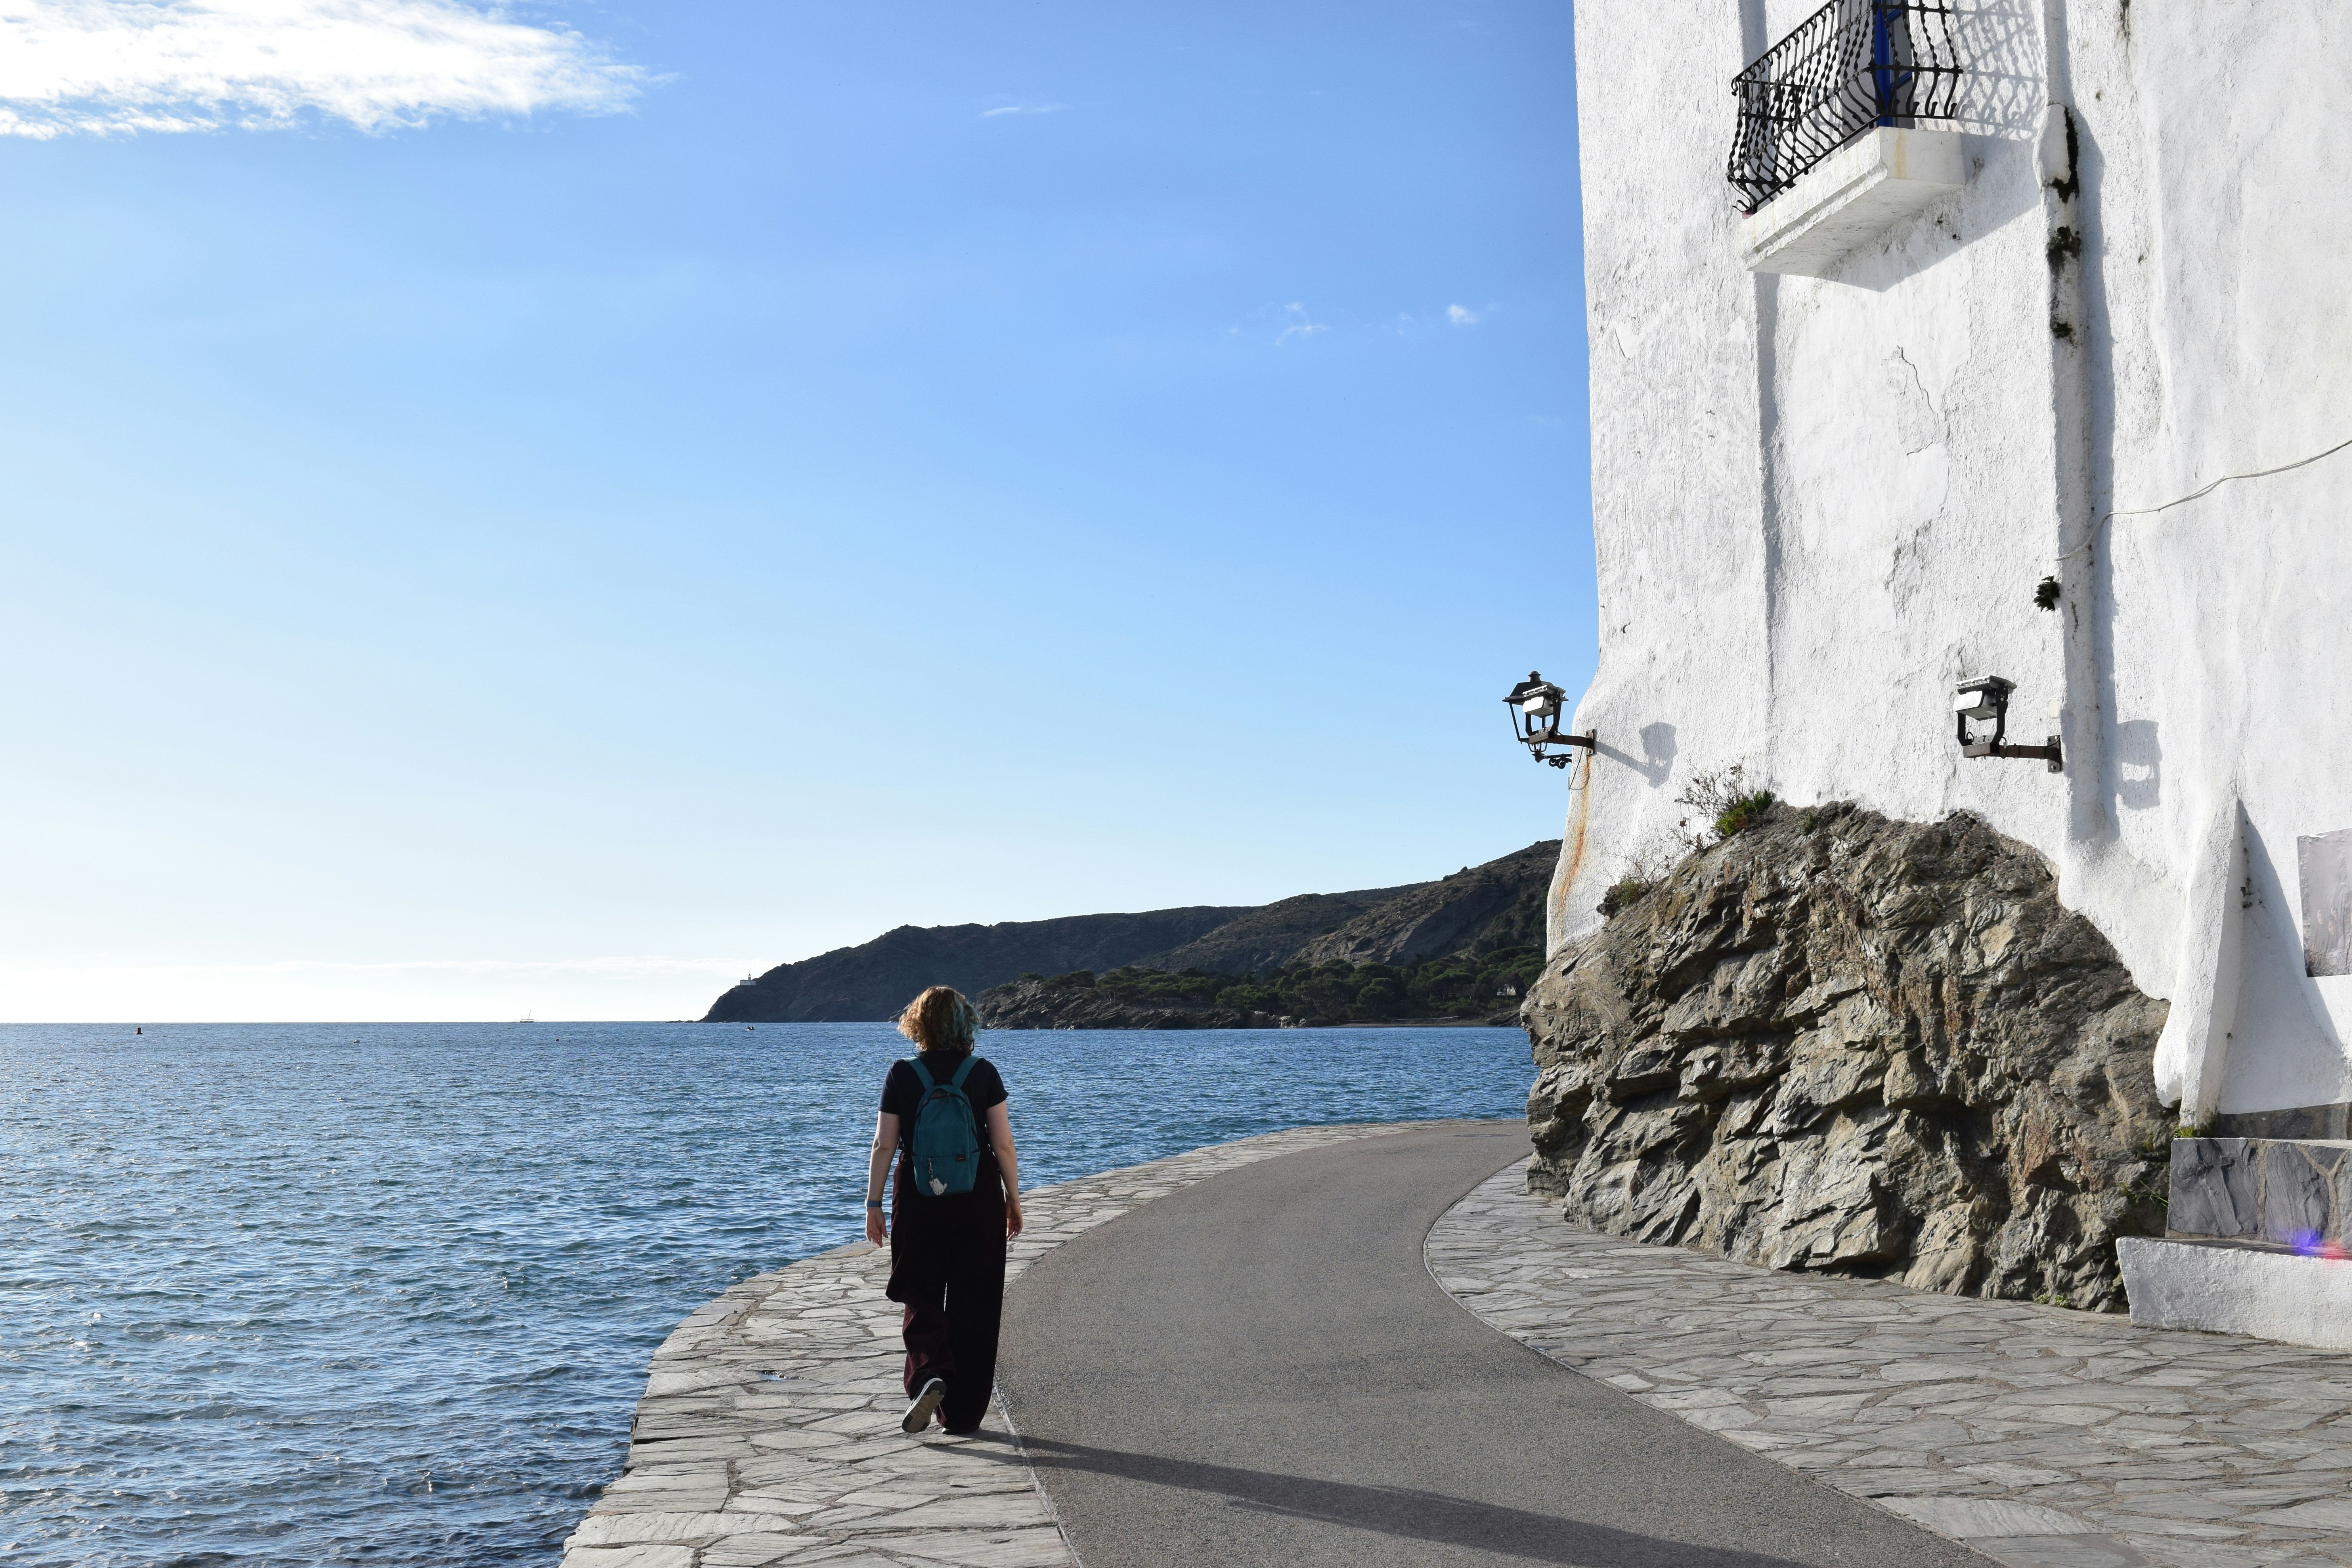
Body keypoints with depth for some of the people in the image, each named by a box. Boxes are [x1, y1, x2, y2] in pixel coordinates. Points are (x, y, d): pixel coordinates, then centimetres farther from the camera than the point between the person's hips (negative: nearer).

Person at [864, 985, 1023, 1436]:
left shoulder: (902, 1074, -4)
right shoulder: (984, 1073, -4)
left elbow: (884, 1145, -4)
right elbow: (1003, 1144, -5)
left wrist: (874, 1203, 5)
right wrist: (1014, 1200, 6)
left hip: (918, 1200, 0)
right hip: (979, 1199, 0)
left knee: (921, 1299, 13)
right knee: (973, 1306, 9)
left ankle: (929, 1375, -14)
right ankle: (962, 1415, 13)